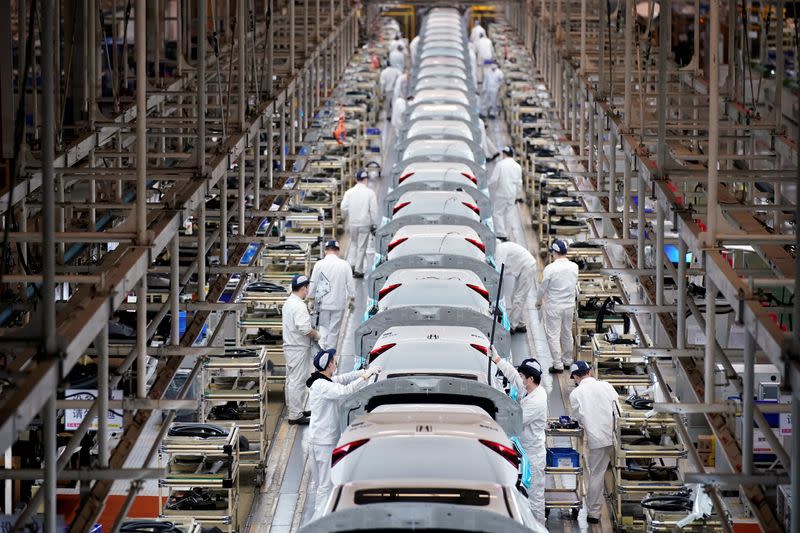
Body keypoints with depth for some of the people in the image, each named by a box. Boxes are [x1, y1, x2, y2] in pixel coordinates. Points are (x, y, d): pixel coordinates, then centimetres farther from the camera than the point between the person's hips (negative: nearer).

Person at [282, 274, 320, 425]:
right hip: (299, 349, -11)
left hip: (289, 346, 11)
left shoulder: (288, 303, 11)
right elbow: (305, 328, -28)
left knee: (291, 380, 17)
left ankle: (293, 411, 28)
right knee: (297, 381, -5)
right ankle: (295, 415, -2)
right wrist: (316, 334, -9)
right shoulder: (299, 306, -21)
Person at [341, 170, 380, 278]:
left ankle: (351, 264, 9)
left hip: (352, 223, 3)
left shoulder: (349, 192, -2)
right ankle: (358, 270, 7)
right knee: (362, 246, 5)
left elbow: (344, 208, -4)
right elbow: (374, 210, -8)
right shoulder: (370, 193, -9)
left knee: (353, 243, 22)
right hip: (365, 223, -3)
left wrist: (348, 217, 15)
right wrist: (374, 225, 0)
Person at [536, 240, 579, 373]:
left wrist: (538, 301, 7)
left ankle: (558, 365, 4)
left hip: (554, 306, -5)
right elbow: (575, 285, 7)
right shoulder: (574, 267, -4)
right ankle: (567, 360, 32)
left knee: (553, 335, 3)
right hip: (570, 305, 5)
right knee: (567, 333, 19)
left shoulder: (550, 268, -19)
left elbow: (543, 288, -10)